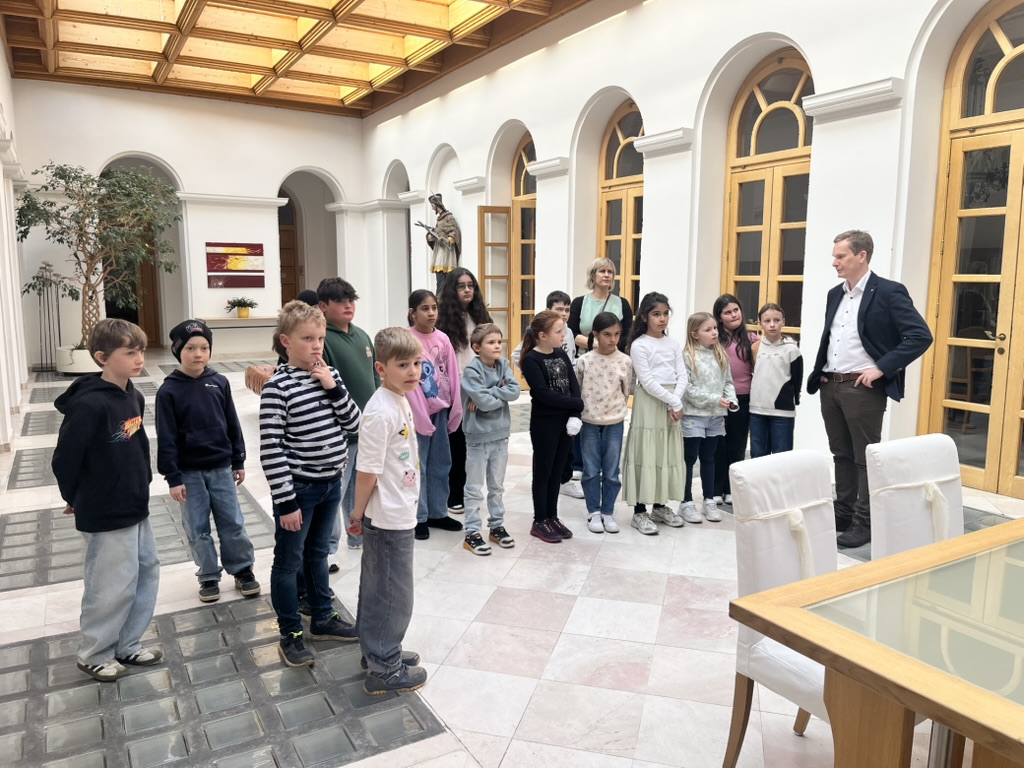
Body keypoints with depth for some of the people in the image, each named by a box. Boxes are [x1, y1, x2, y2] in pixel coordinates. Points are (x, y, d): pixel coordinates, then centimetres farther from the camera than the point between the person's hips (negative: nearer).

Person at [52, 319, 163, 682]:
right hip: (106, 515, -8)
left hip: (136, 508, 8)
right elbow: (64, 458, -18)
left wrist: (142, 482, 12)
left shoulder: (134, 397, 2)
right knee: (113, 586, 4)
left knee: (147, 572, 16)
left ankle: (127, 645, 32)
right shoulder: (90, 405, -24)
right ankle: (94, 654, 27)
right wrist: (75, 499, -3)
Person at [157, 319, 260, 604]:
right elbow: (166, 438, -9)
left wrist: (238, 461, 8)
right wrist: (173, 478, -10)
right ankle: (209, 576, 24)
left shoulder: (219, 382, -1)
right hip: (189, 471, -2)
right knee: (198, 528, 9)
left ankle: (243, 569, 25)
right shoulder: (169, 390, -10)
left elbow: (232, 425, 6)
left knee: (233, 522, 10)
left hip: (221, 467, 2)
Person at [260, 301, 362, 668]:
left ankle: (323, 619, 37)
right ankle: (290, 635, 24)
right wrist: (286, 501, -17)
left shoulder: (328, 375, 1)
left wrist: (334, 388, -14)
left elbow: (353, 423, 2)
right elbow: (270, 448, -18)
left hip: (331, 483, 6)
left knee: (317, 552, 22)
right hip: (299, 487, -6)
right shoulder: (278, 387, -18)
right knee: (289, 561, 9)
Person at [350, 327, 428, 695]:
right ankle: (384, 670, 20)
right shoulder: (381, 412, -24)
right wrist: (359, 511, -9)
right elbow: (367, 469, -21)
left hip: (398, 515, 9)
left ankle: (379, 652, 37)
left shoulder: (401, 401, 6)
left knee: (379, 590, 21)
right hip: (388, 518, -9)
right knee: (392, 595, 5)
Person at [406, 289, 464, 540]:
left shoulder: (443, 339, 5)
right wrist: (420, 416, -14)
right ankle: (418, 517, 13)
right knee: (418, 466, 1)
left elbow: (452, 376, 6)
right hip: (418, 411, -5)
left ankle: (438, 513, 26)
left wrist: (456, 409, 2)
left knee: (441, 464, 13)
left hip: (441, 409, 5)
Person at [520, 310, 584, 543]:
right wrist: (578, 404, -16)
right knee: (543, 472, 4)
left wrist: (575, 415, -12)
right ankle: (539, 522, 14)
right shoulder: (531, 359, -12)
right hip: (544, 423, -6)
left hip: (566, 420, 6)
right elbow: (543, 393, -20)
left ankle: (552, 517, 25)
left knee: (557, 471, 14)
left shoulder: (561, 355, 9)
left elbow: (574, 386, 3)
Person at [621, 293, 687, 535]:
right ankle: (639, 512, 3)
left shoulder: (673, 344, 9)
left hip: (672, 404, 6)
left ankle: (660, 507, 23)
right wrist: (673, 401, -15)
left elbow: (682, 376, 3)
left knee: (667, 454, 10)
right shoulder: (639, 345, -8)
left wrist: (675, 402, -12)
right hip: (648, 404, -6)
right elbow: (647, 382, -14)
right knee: (645, 455, -3)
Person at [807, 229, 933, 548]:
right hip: (830, 387, 7)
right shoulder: (835, 294, 13)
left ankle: (865, 523, 11)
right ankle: (843, 514, 25)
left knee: (866, 458, 2)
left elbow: (921, 336, -14)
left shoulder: (889, 292, -9)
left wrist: (881, 368, -18)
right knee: (841, 455, 14)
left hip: (863, 388, -7)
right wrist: (819, 373, 10)